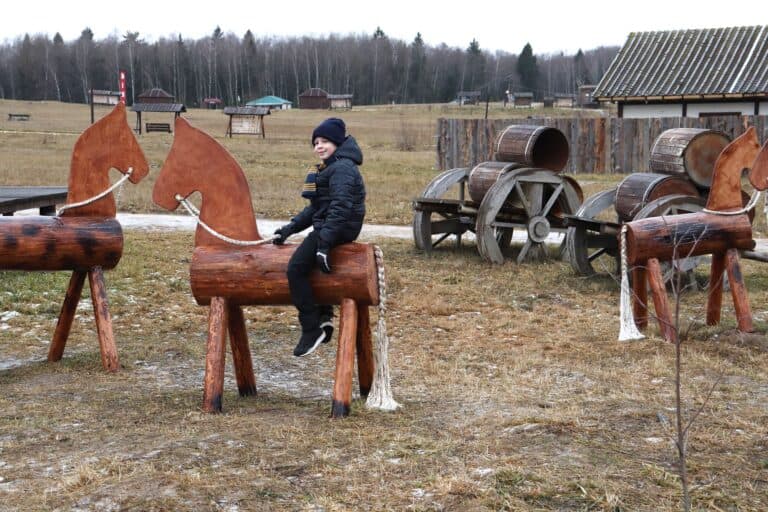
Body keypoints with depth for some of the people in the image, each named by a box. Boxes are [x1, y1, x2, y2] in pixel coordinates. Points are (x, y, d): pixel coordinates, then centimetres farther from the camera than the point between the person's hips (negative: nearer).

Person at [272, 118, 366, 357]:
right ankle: (324, 315, 25)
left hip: (339, 228, -11)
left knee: (296, 268, -17)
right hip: (325, 227, 11)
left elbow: (340, 208, -25)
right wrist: (290, 227, 16)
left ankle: (312, 329, -15)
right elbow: (315, 208, 24)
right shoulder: (329, 168, 20)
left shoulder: (342, 168, -14)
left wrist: (324, 243, -30)